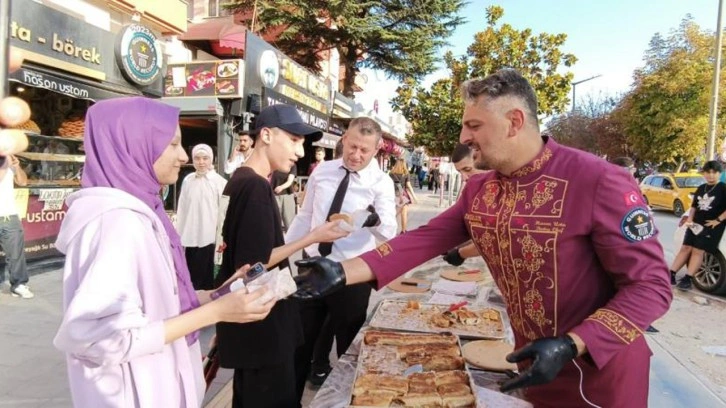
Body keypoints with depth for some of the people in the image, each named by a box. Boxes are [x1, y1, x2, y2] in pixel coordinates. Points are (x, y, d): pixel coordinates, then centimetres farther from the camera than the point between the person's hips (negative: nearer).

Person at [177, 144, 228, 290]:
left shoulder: (219, 182, -6)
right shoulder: (187, 180, 4)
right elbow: (182, 209, 8)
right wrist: (179, 234, 9)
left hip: (209, 237, -3)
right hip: (190, 236, 4)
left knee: (206, 275, 5)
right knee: (192, 275, 10)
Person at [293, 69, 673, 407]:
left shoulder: (598, 182, -23)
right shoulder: (478, 190, -2)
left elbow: (650, 284, -20)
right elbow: (425, 239, -4)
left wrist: (570, 346, -28)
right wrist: (343, 272, -13)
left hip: (599, 371, -5)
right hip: (533, 364, 6)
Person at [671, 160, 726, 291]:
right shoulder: (701, 188, 13)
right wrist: (690, 218, 6)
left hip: (711, 225, -5)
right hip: (696, 224, 6)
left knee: (698, 251, -8)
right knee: (685, 248, 3)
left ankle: (688, 279, -7)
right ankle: (671, 274, 2)